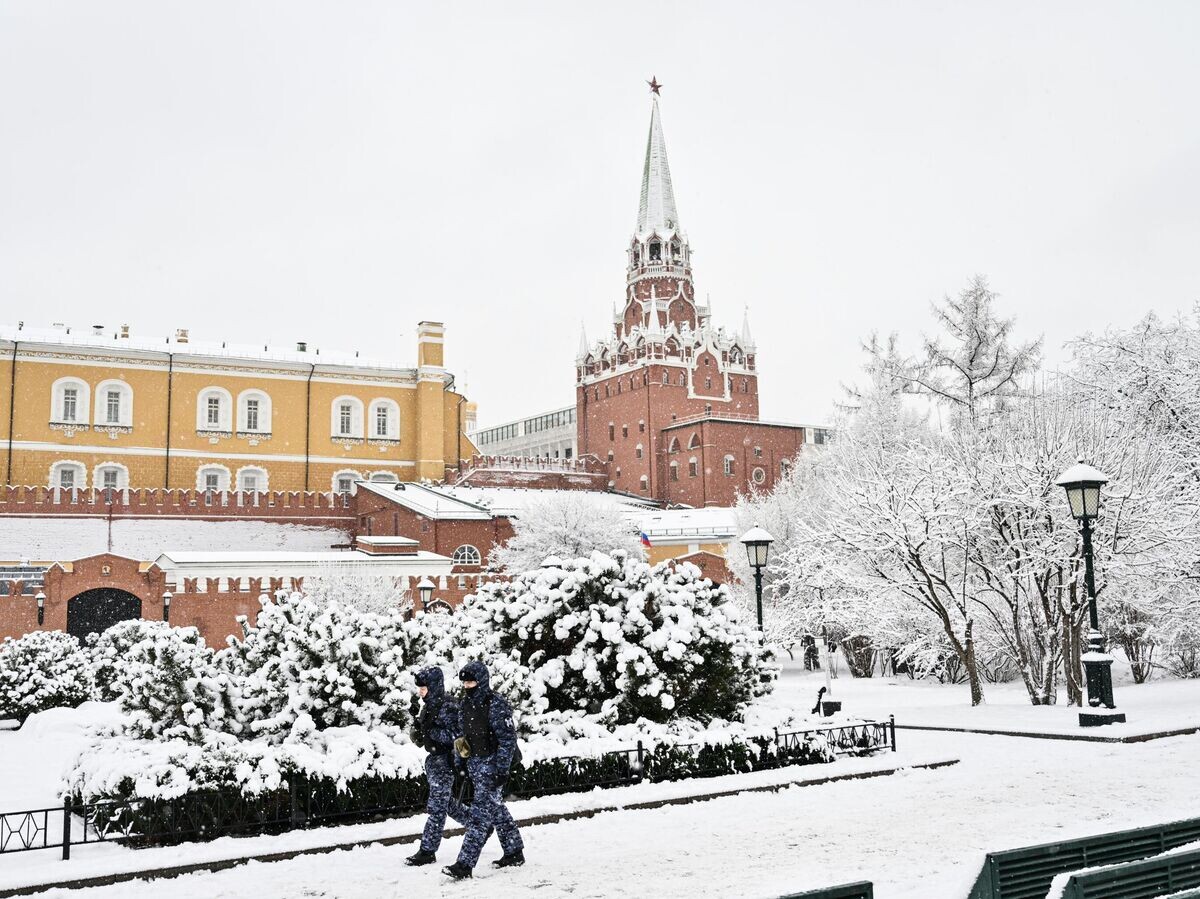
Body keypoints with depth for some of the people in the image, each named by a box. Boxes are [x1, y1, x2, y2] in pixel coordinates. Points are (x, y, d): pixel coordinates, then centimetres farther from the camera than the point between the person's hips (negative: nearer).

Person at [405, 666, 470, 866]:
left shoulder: (448, 706, -16)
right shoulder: (428, 706, 10)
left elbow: (456, 735, -21)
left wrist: (431, 731, -25)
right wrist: (420, 732, -1)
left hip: (445, 761, -9)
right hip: (434, 758, 9)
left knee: (437, 806, -4)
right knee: (446, 802, 18)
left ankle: (428, 851, 2)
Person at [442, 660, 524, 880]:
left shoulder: (496, 704, -15)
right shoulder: (466, 706, 9)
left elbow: (507, 738, -16)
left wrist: (502, 769, -19)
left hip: (493, 763, -8)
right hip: (475, 763, 8)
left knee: (481, 813, -10)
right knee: (496, 810, 16)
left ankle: (465, 864, -12)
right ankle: (514, 852, 28)